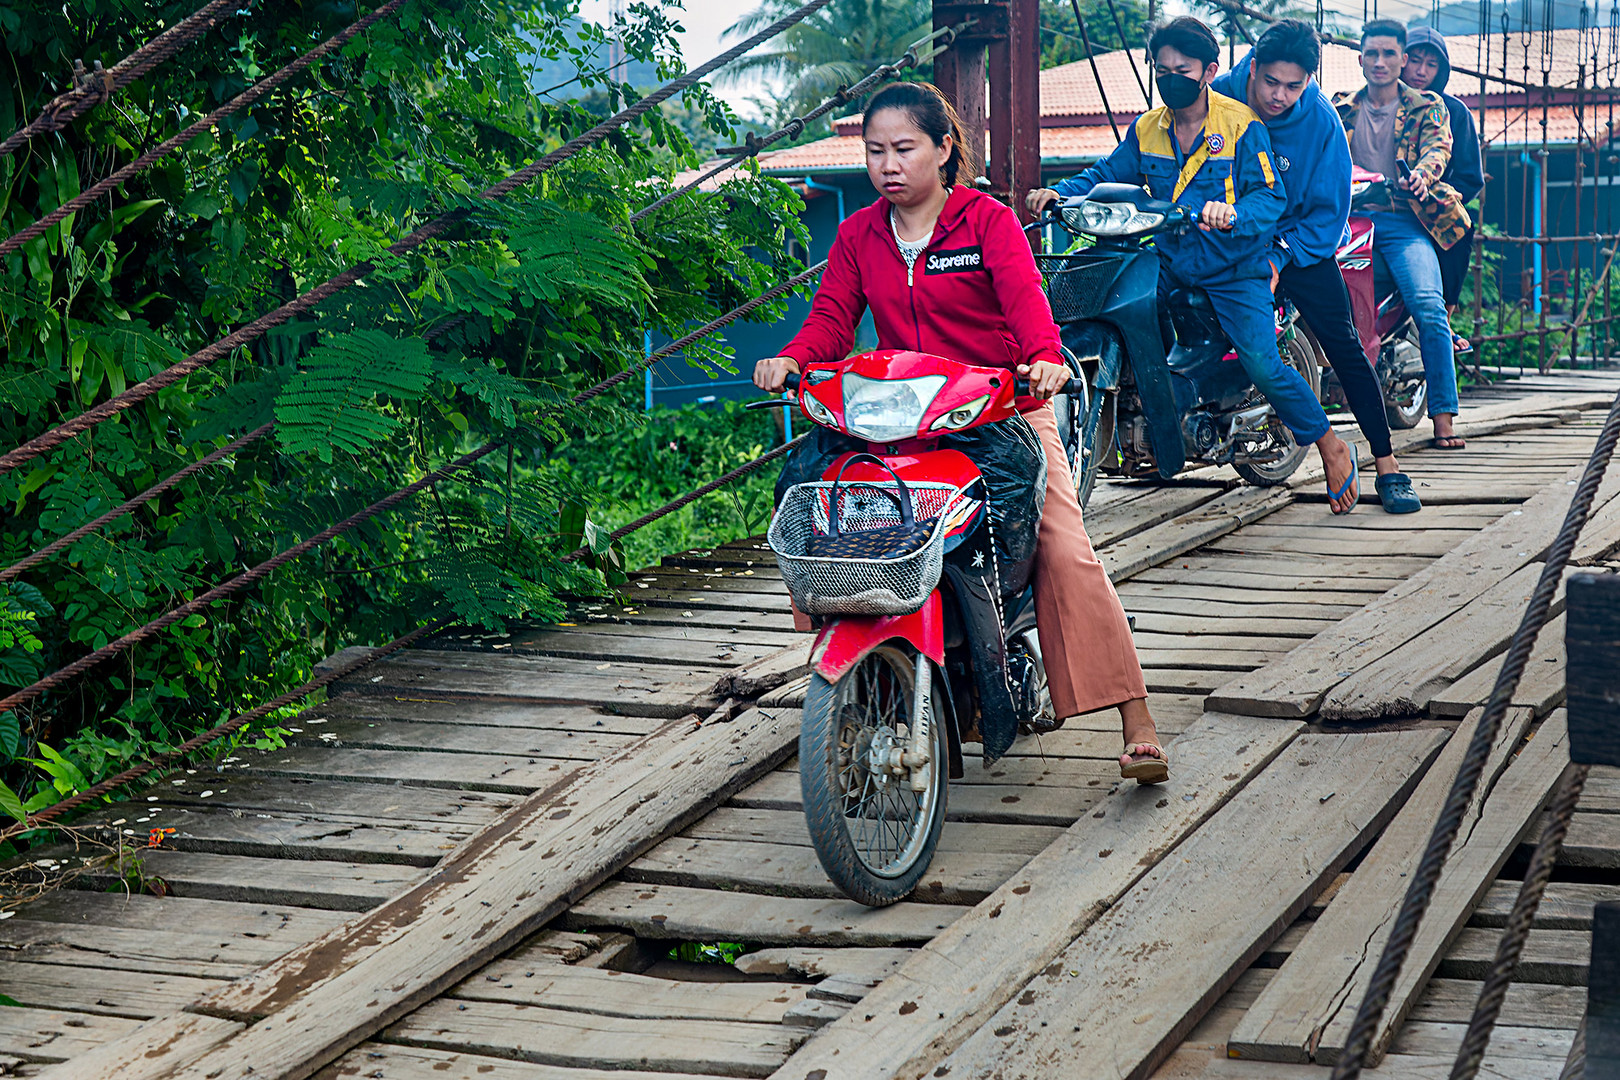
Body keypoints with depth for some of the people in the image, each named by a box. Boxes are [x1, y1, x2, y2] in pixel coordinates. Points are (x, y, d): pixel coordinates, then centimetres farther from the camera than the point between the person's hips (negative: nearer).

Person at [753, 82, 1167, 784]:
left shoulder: (989, 221, -2)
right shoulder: (857, 236, 11)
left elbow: (1024, 296, -18)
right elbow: (832, 319, 1)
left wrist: (1043, 357, -40)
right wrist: (791, 358, -22)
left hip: (1003, 407, -3)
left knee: (1064, 552, -18)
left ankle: (1137, 727, -16)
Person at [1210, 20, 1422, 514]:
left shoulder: (1321, 121, -16)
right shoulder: (1217, 98, -15)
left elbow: (1329, 212, -10)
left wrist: (1278, 259, -19)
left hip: (1300, 237, -1)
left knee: (1342, 342, -10)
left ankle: (1388, 466, -8)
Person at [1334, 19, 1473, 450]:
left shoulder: (1426, 106, 13)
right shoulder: (1341, 108, 20)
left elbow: (1437, 145, -3)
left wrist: (1422, 173, -26)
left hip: (1403, 222, -2)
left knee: (1429, 306, -24)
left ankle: (1443, 417, -24)